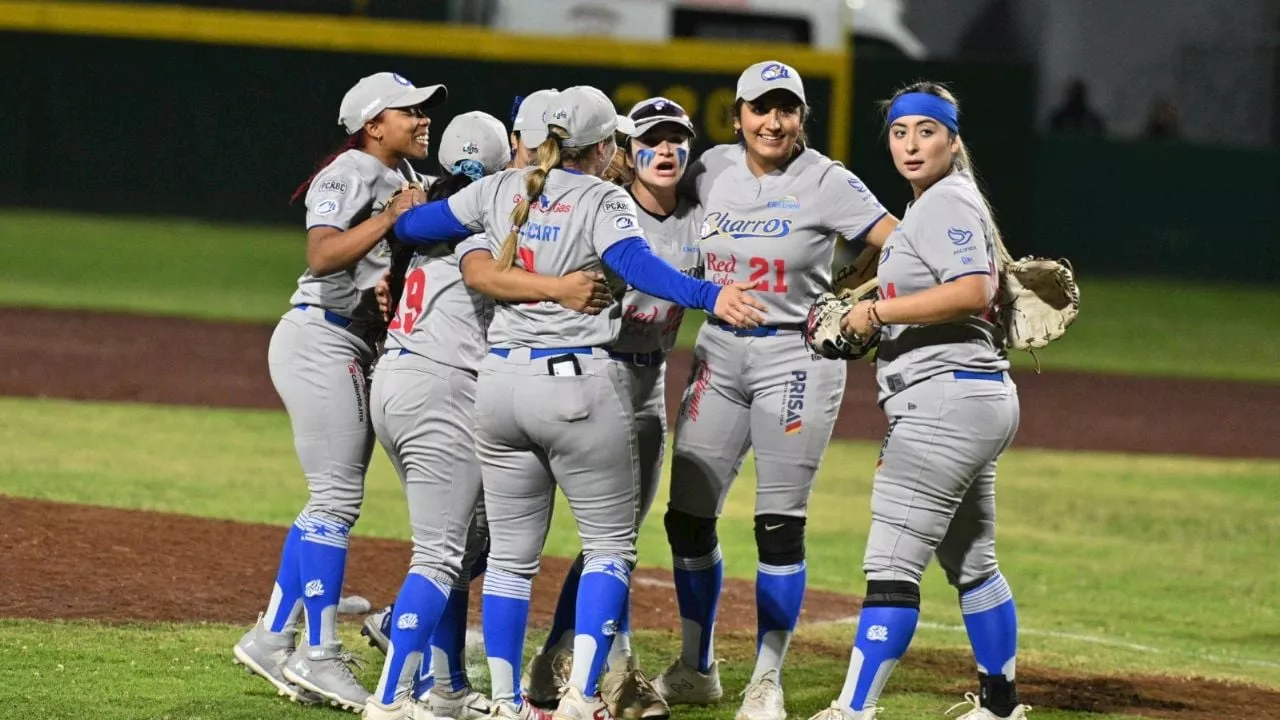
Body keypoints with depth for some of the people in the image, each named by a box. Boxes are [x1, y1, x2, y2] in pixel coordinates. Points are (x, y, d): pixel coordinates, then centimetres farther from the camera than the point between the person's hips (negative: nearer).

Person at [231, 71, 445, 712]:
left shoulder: (401, 179, 18)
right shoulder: (350, 173, -10)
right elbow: (323, 255, -24)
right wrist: (392, 215, -25)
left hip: (357, 350, 10)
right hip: (321, 341, -10)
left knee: (335, 500, 9)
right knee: (337, 496, -11)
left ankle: (271, 639, 14)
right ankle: (318, 655, -9)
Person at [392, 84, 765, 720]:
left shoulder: (502, 190, 8)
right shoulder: (601, 201, -6)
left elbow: (416, 224, 18)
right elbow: (637, 265, -24)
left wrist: (395, 220, 40)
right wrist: (709, 296, -37)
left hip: (500, 381, 5)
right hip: (579, 385, -5)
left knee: (510, 553, 13)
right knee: (610, 545, 5)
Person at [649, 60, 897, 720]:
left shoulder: (825, 182, -7)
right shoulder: (711, 172, 4)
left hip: (795, 357, -4)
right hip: (718, 352, 4)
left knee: (780, 524, -4)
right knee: (688, 516, 5)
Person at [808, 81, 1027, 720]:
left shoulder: (944, 204, -11)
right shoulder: (932, 205, 21)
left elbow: (972, 292, -24)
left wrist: (877, 312, -18)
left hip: (947, 398, -11)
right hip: (979, 400, 11)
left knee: (891, 564, -14)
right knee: (971, 563, 19)